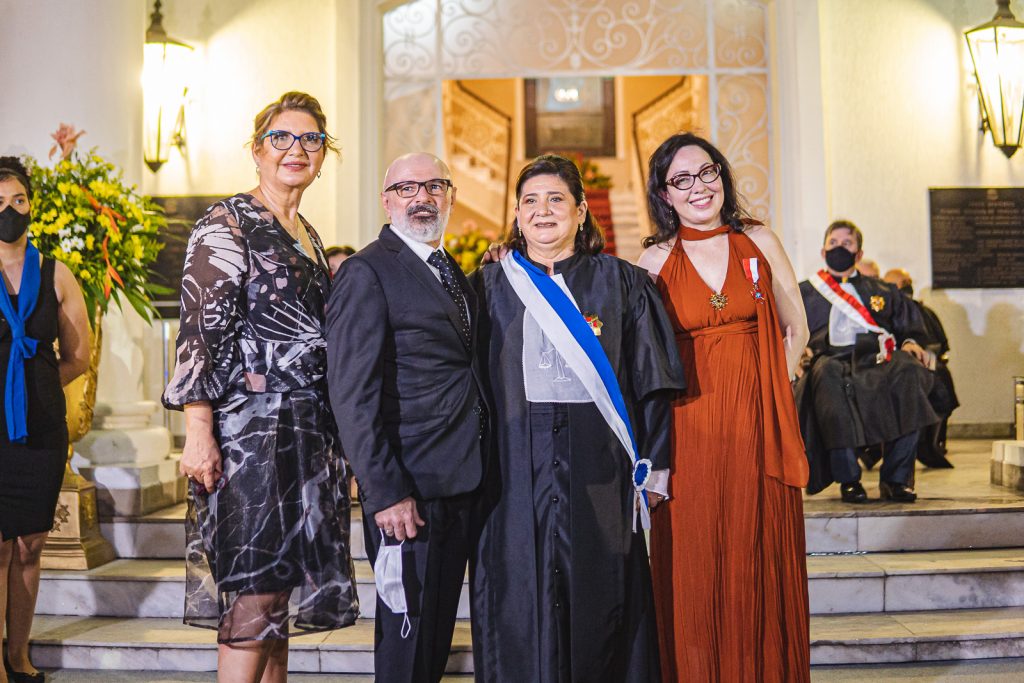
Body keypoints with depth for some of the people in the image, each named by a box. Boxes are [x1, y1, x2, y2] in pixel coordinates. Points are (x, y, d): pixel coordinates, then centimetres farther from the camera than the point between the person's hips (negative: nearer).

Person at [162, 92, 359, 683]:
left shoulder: (308, 236, 19)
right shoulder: (227, 223, -4)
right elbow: (201, 329, -12)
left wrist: (337, 432, 18)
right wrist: (198, 430, -20)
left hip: (310, 430, 8)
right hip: (251, 429, -7)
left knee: (280, 588, 12)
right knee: (253, 595, -7)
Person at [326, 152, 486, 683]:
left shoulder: (451, 271, 16)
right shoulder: (367, 272, -10)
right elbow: (353, 393, -16)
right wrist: (385, 492, -21)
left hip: (459, 482, 8)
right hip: (408, 489, -8)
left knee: (438, 631, 18)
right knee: (406, 632, 2)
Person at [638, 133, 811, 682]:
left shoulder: (759, 242, 5)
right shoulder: (654, 261, 1)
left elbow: (795, 330, 10)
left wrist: (761, 389, 4)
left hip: (759, 428, 1)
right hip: (688, 430, -1)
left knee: (763, 567, 7)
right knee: (694, 570, 4)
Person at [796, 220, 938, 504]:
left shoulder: (882, 293, 30)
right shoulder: (805, 294, 24)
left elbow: (910, 329, 24)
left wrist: (909, 342, 1)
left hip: (877, 360, 2)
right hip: (832, 358, -2)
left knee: (909, 370, -33)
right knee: (828, 373, -39)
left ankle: (896, 478, -25)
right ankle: (848, 479, -31)